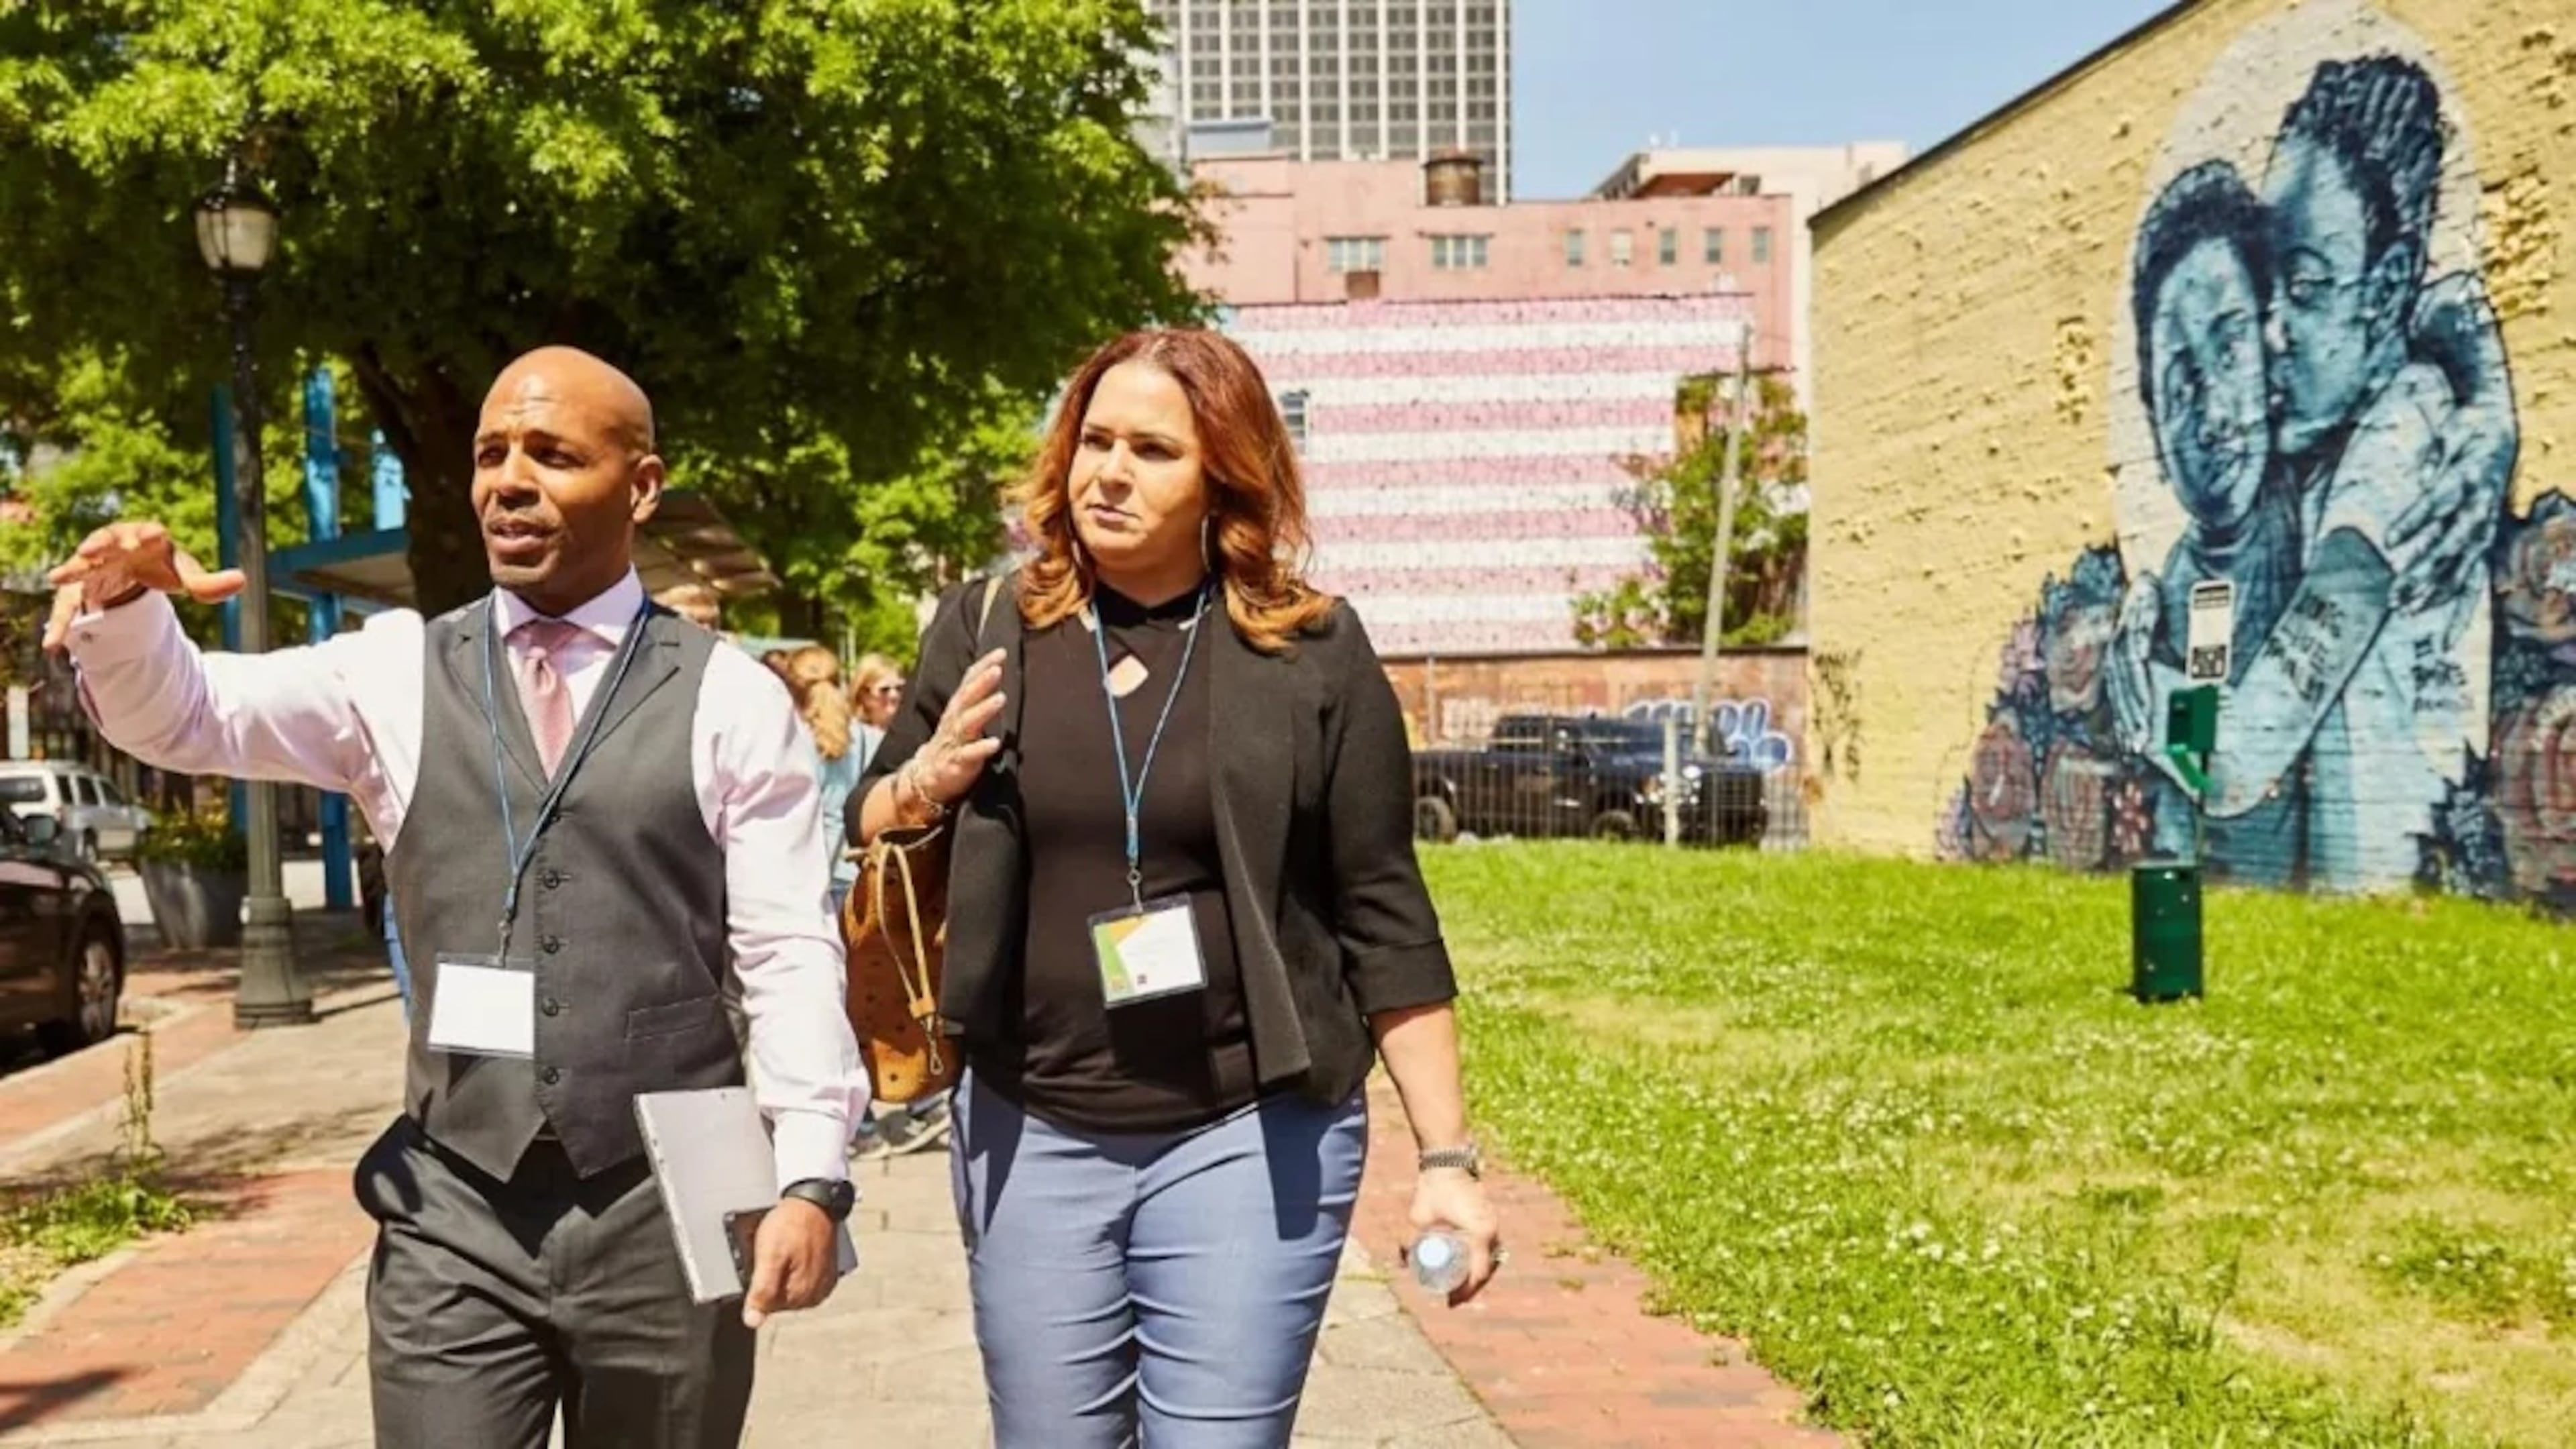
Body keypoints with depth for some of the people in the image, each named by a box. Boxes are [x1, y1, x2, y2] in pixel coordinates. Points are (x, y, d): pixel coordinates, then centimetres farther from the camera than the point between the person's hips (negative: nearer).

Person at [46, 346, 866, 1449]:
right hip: (454, 1222, 1)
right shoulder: (396, 674, 8)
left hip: (668, 1216, -1)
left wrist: (809, 1175, -10)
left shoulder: (731, 698, 0)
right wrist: (124, 605, -21)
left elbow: (790, 953, -3)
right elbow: (181, 716, 0)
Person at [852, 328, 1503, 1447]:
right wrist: (922, 786, -12)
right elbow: (866, 841, 11)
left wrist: (1445, 1154, -6)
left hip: (1251, 1137, -2)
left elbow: (1384, 916, -3)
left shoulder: (1311, 652, -5)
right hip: (1032, 1136, 3)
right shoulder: (985, 629, 2)